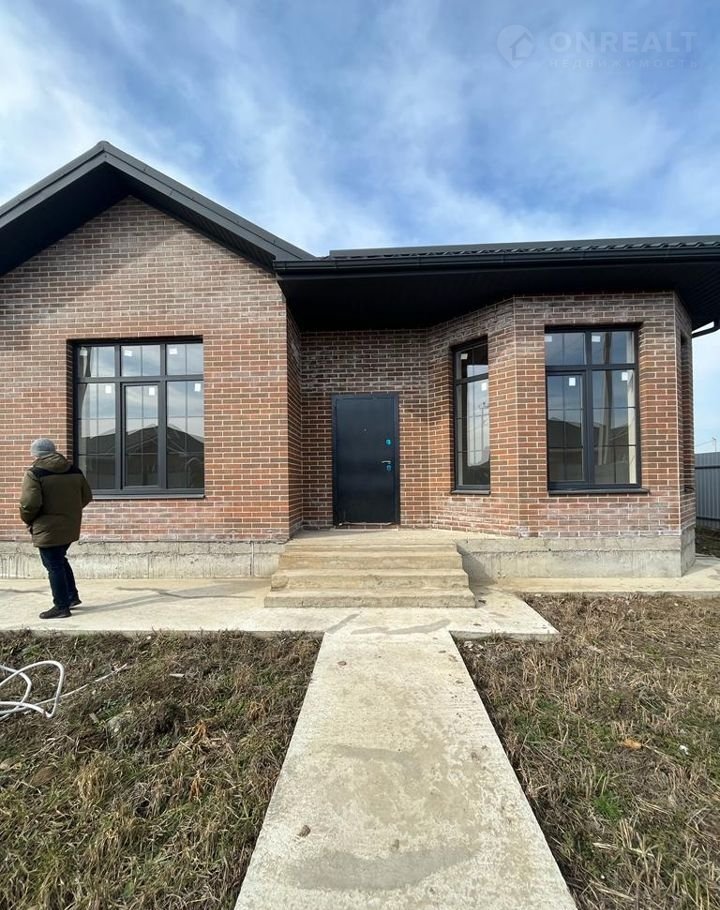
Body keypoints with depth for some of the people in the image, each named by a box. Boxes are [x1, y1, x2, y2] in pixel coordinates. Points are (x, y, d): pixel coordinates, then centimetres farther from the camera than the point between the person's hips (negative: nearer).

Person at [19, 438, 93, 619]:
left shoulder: (34, 474, -13)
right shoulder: (75, 471, 6)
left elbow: (29, 503, -21)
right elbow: (86, 496, 9)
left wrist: (27, 520, -2)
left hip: (48, 529, -7)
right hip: (70, 527, 7)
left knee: (54, 566, 4)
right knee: (61, 561, 24)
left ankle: (61, 607, 12)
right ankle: (72, 596, 29)